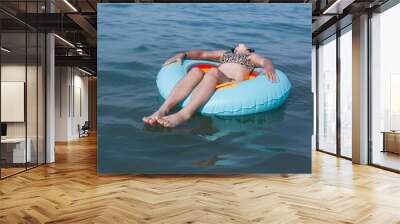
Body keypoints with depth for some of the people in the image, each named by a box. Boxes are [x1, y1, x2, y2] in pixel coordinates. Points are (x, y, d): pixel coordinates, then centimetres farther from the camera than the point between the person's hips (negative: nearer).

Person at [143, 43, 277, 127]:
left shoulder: (251, 56, 33)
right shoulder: (225, 53, 42)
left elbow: (266, 61, 13)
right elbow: (202, 54, 33)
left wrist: (268, 67, -12)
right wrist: (183, 54, 16)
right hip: (213, 82, 3)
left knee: (213, 72, -35)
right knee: (196, 71, -30)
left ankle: (184, 114, -55)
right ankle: (163, 110, -48)